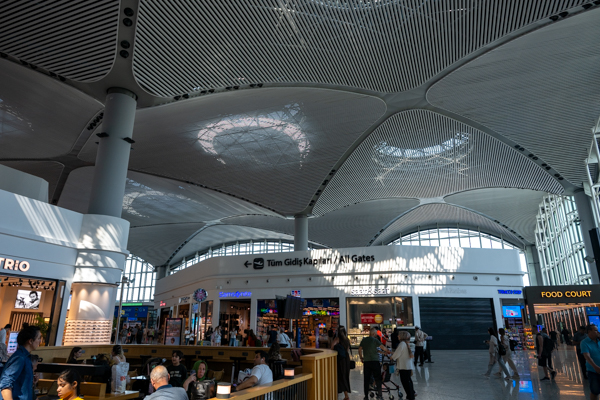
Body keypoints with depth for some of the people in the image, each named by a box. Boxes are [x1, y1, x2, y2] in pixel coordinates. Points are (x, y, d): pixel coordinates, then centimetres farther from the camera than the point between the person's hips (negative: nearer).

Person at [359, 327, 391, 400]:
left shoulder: (363, 340, 8)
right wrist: (387, 351, 7)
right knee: (377, 378, 8)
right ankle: (379, 394, 9)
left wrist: (361, 358, 20)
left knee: (366, 379, 7)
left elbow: (359, 349, 10)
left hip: (366, 362, 4)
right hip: (375, 361, -4)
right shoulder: (375, 340, -7)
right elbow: (383, 347, -12)